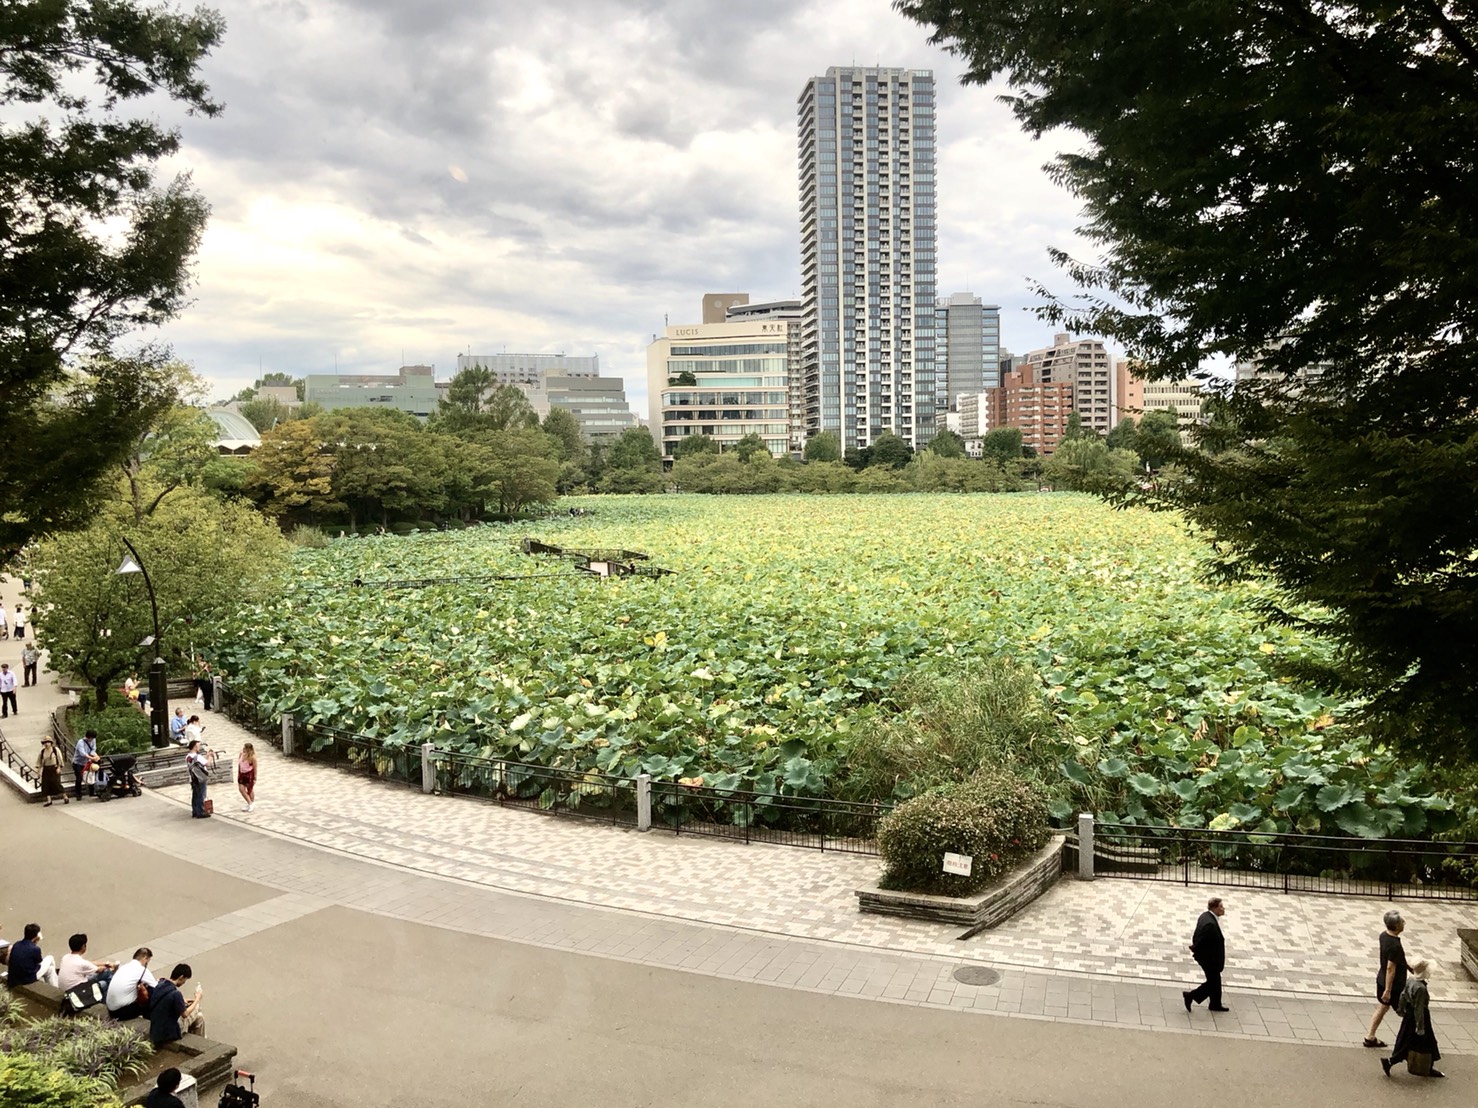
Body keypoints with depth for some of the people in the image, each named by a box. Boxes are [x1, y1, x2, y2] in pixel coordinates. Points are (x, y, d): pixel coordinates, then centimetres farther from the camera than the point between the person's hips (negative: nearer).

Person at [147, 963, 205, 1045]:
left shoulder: (159, 985, -4)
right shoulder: (175, 994, -28)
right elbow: (185, 1014, -15)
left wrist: (184, 1001, 11)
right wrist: (197, 998, -5)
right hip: (168, 1034, -8)